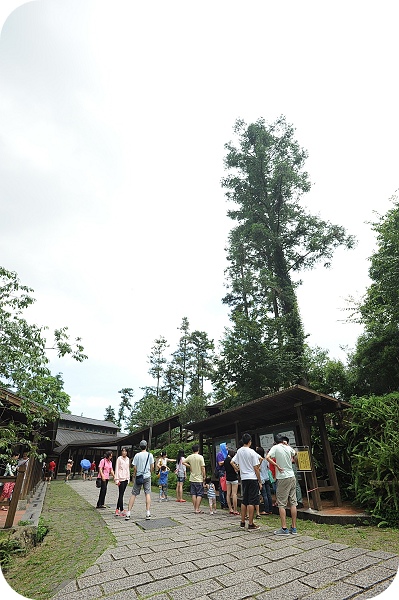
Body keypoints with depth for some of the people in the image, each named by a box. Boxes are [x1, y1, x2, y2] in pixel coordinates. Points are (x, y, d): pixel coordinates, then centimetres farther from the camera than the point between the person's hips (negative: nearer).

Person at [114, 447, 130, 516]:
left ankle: (117, 509, 20)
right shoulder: (119, 458, -7)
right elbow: (117, 469, -7)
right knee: (121, 494, -4)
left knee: (121, 494, 10)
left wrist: (128, 478, 13)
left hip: (126, 478, 6)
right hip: (121, 478, -6)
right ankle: (121, 510, 0)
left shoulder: (128, 459, 9)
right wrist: (117, 479, -11)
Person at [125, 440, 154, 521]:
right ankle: (148, 513, 2)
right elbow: (152, 467, 0)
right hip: (147, 476, 0)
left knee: (133, 494, 8)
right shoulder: (150, 455, -4)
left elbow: (135, 467, -4)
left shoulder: (137, 455, -6)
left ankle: (128, 514, 9)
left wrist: (134, 475, 13)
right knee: (148, 493, 5)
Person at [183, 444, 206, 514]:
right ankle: (197, 509, 1)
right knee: (199, 494, 3)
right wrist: (204, 477, -4)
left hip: (192, 479, 5)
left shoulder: (190, 457, 1)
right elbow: (203, 468, -12)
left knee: (193, 494, 12)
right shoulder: (200, 457, -12)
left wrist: (189, 466, 8)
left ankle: (195, 509, 17)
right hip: (199, 479, -4)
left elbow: (183, 462, 6)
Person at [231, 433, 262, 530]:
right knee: (251, 502, 1)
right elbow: (256, 468, -11)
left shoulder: (239, 451, 4)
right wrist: (260, 482, -3)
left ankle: (242, 522, 22)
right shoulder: (252, 452, -13)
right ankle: (251, 524, 6)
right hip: (252, 478, -6)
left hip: (243, 478, 6)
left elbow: (232, 462, 9)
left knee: (244, 501, 15)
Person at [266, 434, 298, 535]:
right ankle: (293, 528, 17)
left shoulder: (276, 447, -9)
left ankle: (284, 528, 2)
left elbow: (268, 457, -22)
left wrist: (277, 466, -13)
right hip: (292, 477, 5)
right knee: (293, 503, 10)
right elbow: (294, 453, 27)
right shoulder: (289, 448, 4)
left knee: (281, 504, 2)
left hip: (283, 478, -5)